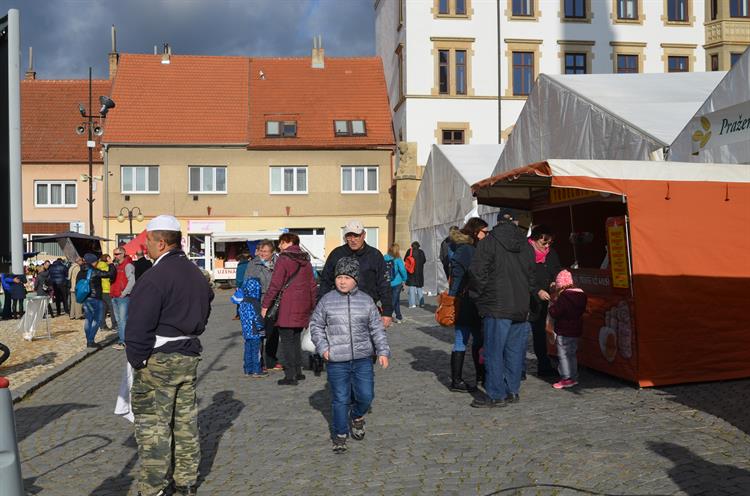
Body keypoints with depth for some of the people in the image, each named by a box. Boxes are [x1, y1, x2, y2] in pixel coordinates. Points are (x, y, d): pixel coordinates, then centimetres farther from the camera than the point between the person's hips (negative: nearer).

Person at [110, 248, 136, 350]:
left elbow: (132, 281, -17)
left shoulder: (128, 265, -9)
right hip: (114, 297, 9)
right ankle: (120, 340, 18)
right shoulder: (115, 265, 15)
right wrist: (112, 292, 13)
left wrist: (124, 293, -16)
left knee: (123, 320, -9)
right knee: (118, 320, 12)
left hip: (123, 297, -8)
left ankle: (123, 342, -7)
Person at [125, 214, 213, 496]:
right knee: (185, 422, 14)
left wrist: (136, 360, -9)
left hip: (158, 360, -8)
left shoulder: (155, 276, -17)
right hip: (189, 356, 8)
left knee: (153, 426, 1)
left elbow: (139, 325, -19)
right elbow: (204, 311, 18)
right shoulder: (196, 274, 11)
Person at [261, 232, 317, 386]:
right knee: (296, 339, 17)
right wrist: (312, 307, 23)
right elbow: (313, 286, 16)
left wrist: (265, 305, -8)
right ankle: (298, 371, 21)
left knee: (287, 341, -3)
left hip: (287, 307, -7)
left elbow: (275, 285, -13)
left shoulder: (283, 259, -8)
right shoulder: (306, 261, 13)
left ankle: (290, 376, -4)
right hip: (303, 307, 7)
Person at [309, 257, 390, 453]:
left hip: (363, 359, 1)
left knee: (366, 395, 2)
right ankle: (340, 434, 21)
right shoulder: (327, 301, 0)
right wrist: (322, 347, -3)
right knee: (340, 399, 4)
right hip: (337, 361, -1)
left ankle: (357, 417, 35)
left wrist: (382, 351, 3)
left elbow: (377, 328, 8)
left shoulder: (366, 301, 3)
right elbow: (316, 325, 8)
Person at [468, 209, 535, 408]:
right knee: (514, 350, 11)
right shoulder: (525, 245, 12)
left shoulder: (488, 242, -7)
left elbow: (478, 272, -11)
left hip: (497, 306, -6)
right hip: (521, 306, 6)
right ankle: (512, 391, 17)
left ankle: (496, 395, 1)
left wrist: (479, 295, 3)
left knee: (494, 351, -1)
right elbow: (532, 275, 17)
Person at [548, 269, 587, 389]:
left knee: (564, 355, 0)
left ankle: (567, 378, 1)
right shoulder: (580, 294, 5)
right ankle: (574, 377, 25)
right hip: (576, 330, 9)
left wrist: (554, 301, -5)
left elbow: (554, 313, -22)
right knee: (572, 354, 18)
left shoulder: (564, 296, -20)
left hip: (564, 331, -9)